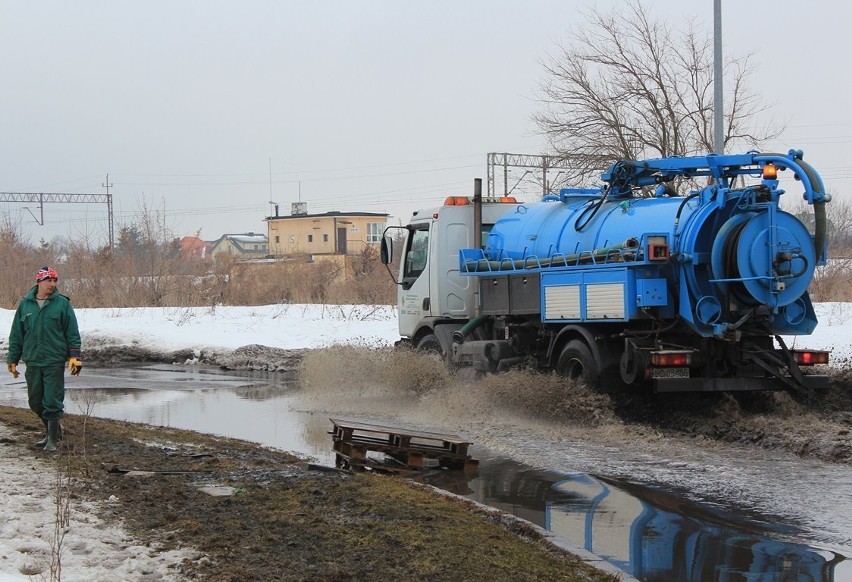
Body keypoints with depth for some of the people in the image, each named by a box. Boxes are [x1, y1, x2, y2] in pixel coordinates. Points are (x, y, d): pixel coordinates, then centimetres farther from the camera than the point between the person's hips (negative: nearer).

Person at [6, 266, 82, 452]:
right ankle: (52, 431, 29)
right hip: (32, 362, 4)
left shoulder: (62, 304, -1)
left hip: (54, 362, -3)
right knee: (36, 402, 10)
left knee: (52, 402, -5)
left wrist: (74, 356, -8)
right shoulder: (25, 304, 6)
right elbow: (16, 334, 12)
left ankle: (53, 439, 5)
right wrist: (13, 359, 11)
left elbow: (72, 333, 0)